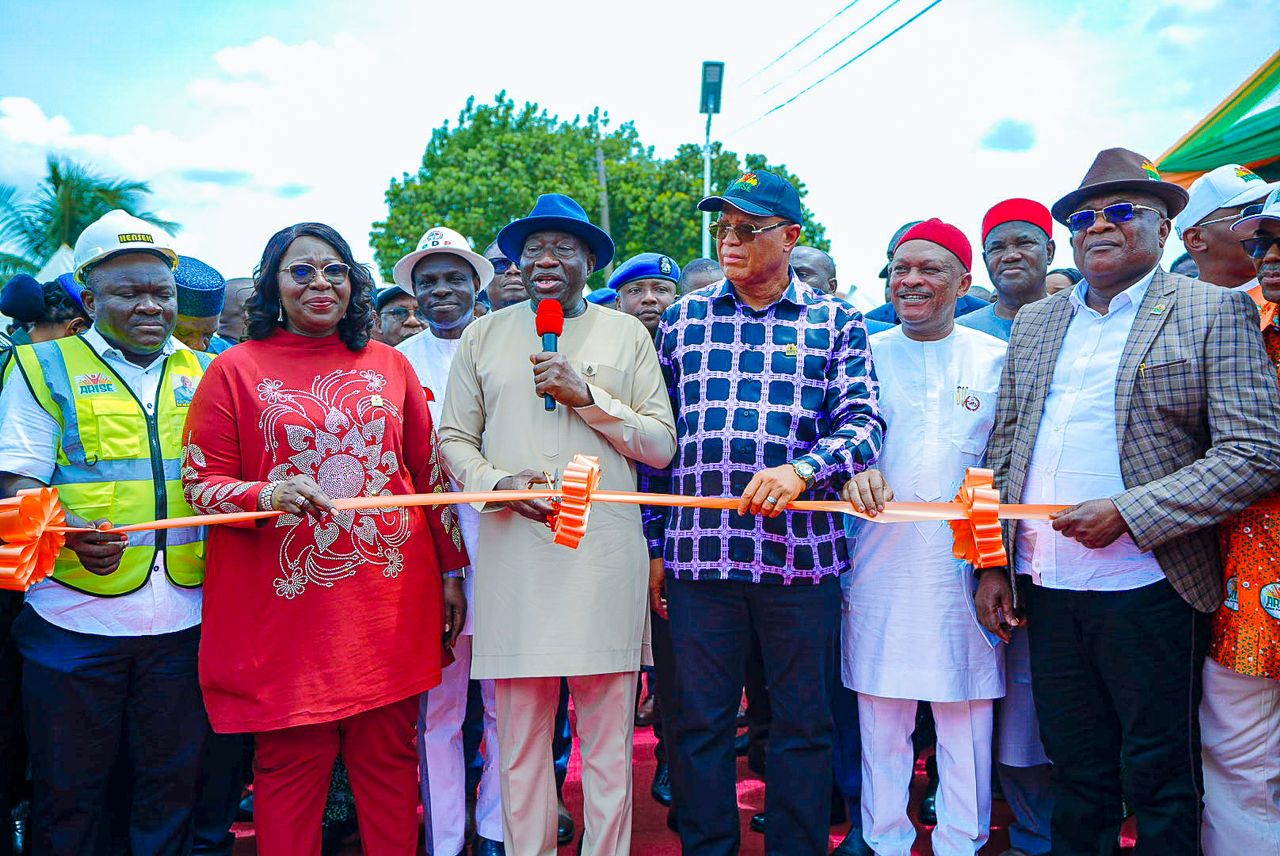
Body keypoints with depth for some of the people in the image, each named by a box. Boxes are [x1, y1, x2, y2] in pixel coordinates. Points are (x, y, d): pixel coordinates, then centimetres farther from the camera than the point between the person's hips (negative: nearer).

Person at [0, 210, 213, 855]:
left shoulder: (203, 373, 12)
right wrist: (71, 533, -23)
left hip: (183, 619, 2)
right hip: (77, 616, -2)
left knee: (172, 784, 14)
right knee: (68, 790, 12)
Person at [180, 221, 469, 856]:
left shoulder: (389, 365, 11)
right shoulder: (237, 369, 4)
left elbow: (428, 472, 13)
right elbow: (199, 481, 3)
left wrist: (451, 572, 12)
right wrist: (267, 495, -18)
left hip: (392, 599, 2)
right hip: (288, 604, -2)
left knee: (389, 757, 8)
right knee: (291, 763, 5)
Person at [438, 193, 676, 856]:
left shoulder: (627, 334, 9)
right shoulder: (484, 336, 12)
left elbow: (662, 445, 5)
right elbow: (454, 439, 12)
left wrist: (586, 395, -8)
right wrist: (499, 482, -8)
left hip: (606, 552, 0)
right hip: (513, 551, 1)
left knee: (608, 736, 6)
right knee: (520, 735, 8)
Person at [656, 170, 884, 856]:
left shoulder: (836, 322, 7)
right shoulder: (685, 316, 12)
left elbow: (863, 421, -2)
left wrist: (802, 469, -22)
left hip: (802, 552, -1)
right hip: (699, 551, 1)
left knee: (804, 722, 10)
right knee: (701, 721, 9)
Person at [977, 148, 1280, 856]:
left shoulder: (1215, 311, -2)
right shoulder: (1034, 321, 13)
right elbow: (1003, 448, 13)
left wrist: (1127, 514, -19)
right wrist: (992, 563, 7)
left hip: (1148, 589, -4)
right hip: (1045, 586, 4)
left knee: (1159, 783, 9)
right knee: (1075, 772, 17)